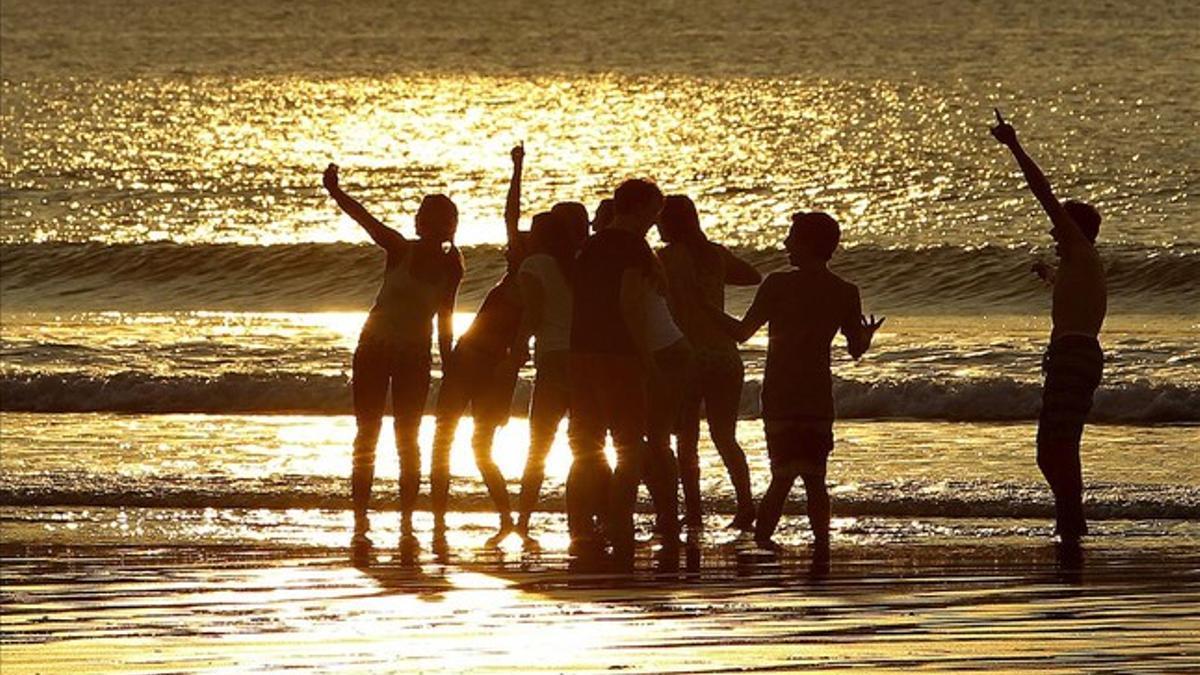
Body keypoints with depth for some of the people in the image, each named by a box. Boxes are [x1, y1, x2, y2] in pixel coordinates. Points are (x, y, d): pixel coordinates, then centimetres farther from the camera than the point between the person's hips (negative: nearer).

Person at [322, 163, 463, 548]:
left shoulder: (450, 268, -1)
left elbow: (444, 322, 6)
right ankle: (360, 520, 0)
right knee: (366, 436, -1)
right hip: (374, 349, -1)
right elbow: (363, 218, -17)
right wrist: (335, 191, -30)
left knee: (408, 440, -1)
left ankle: (407, 521, 3)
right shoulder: (400, 250, -5)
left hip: (413, 357, 1)